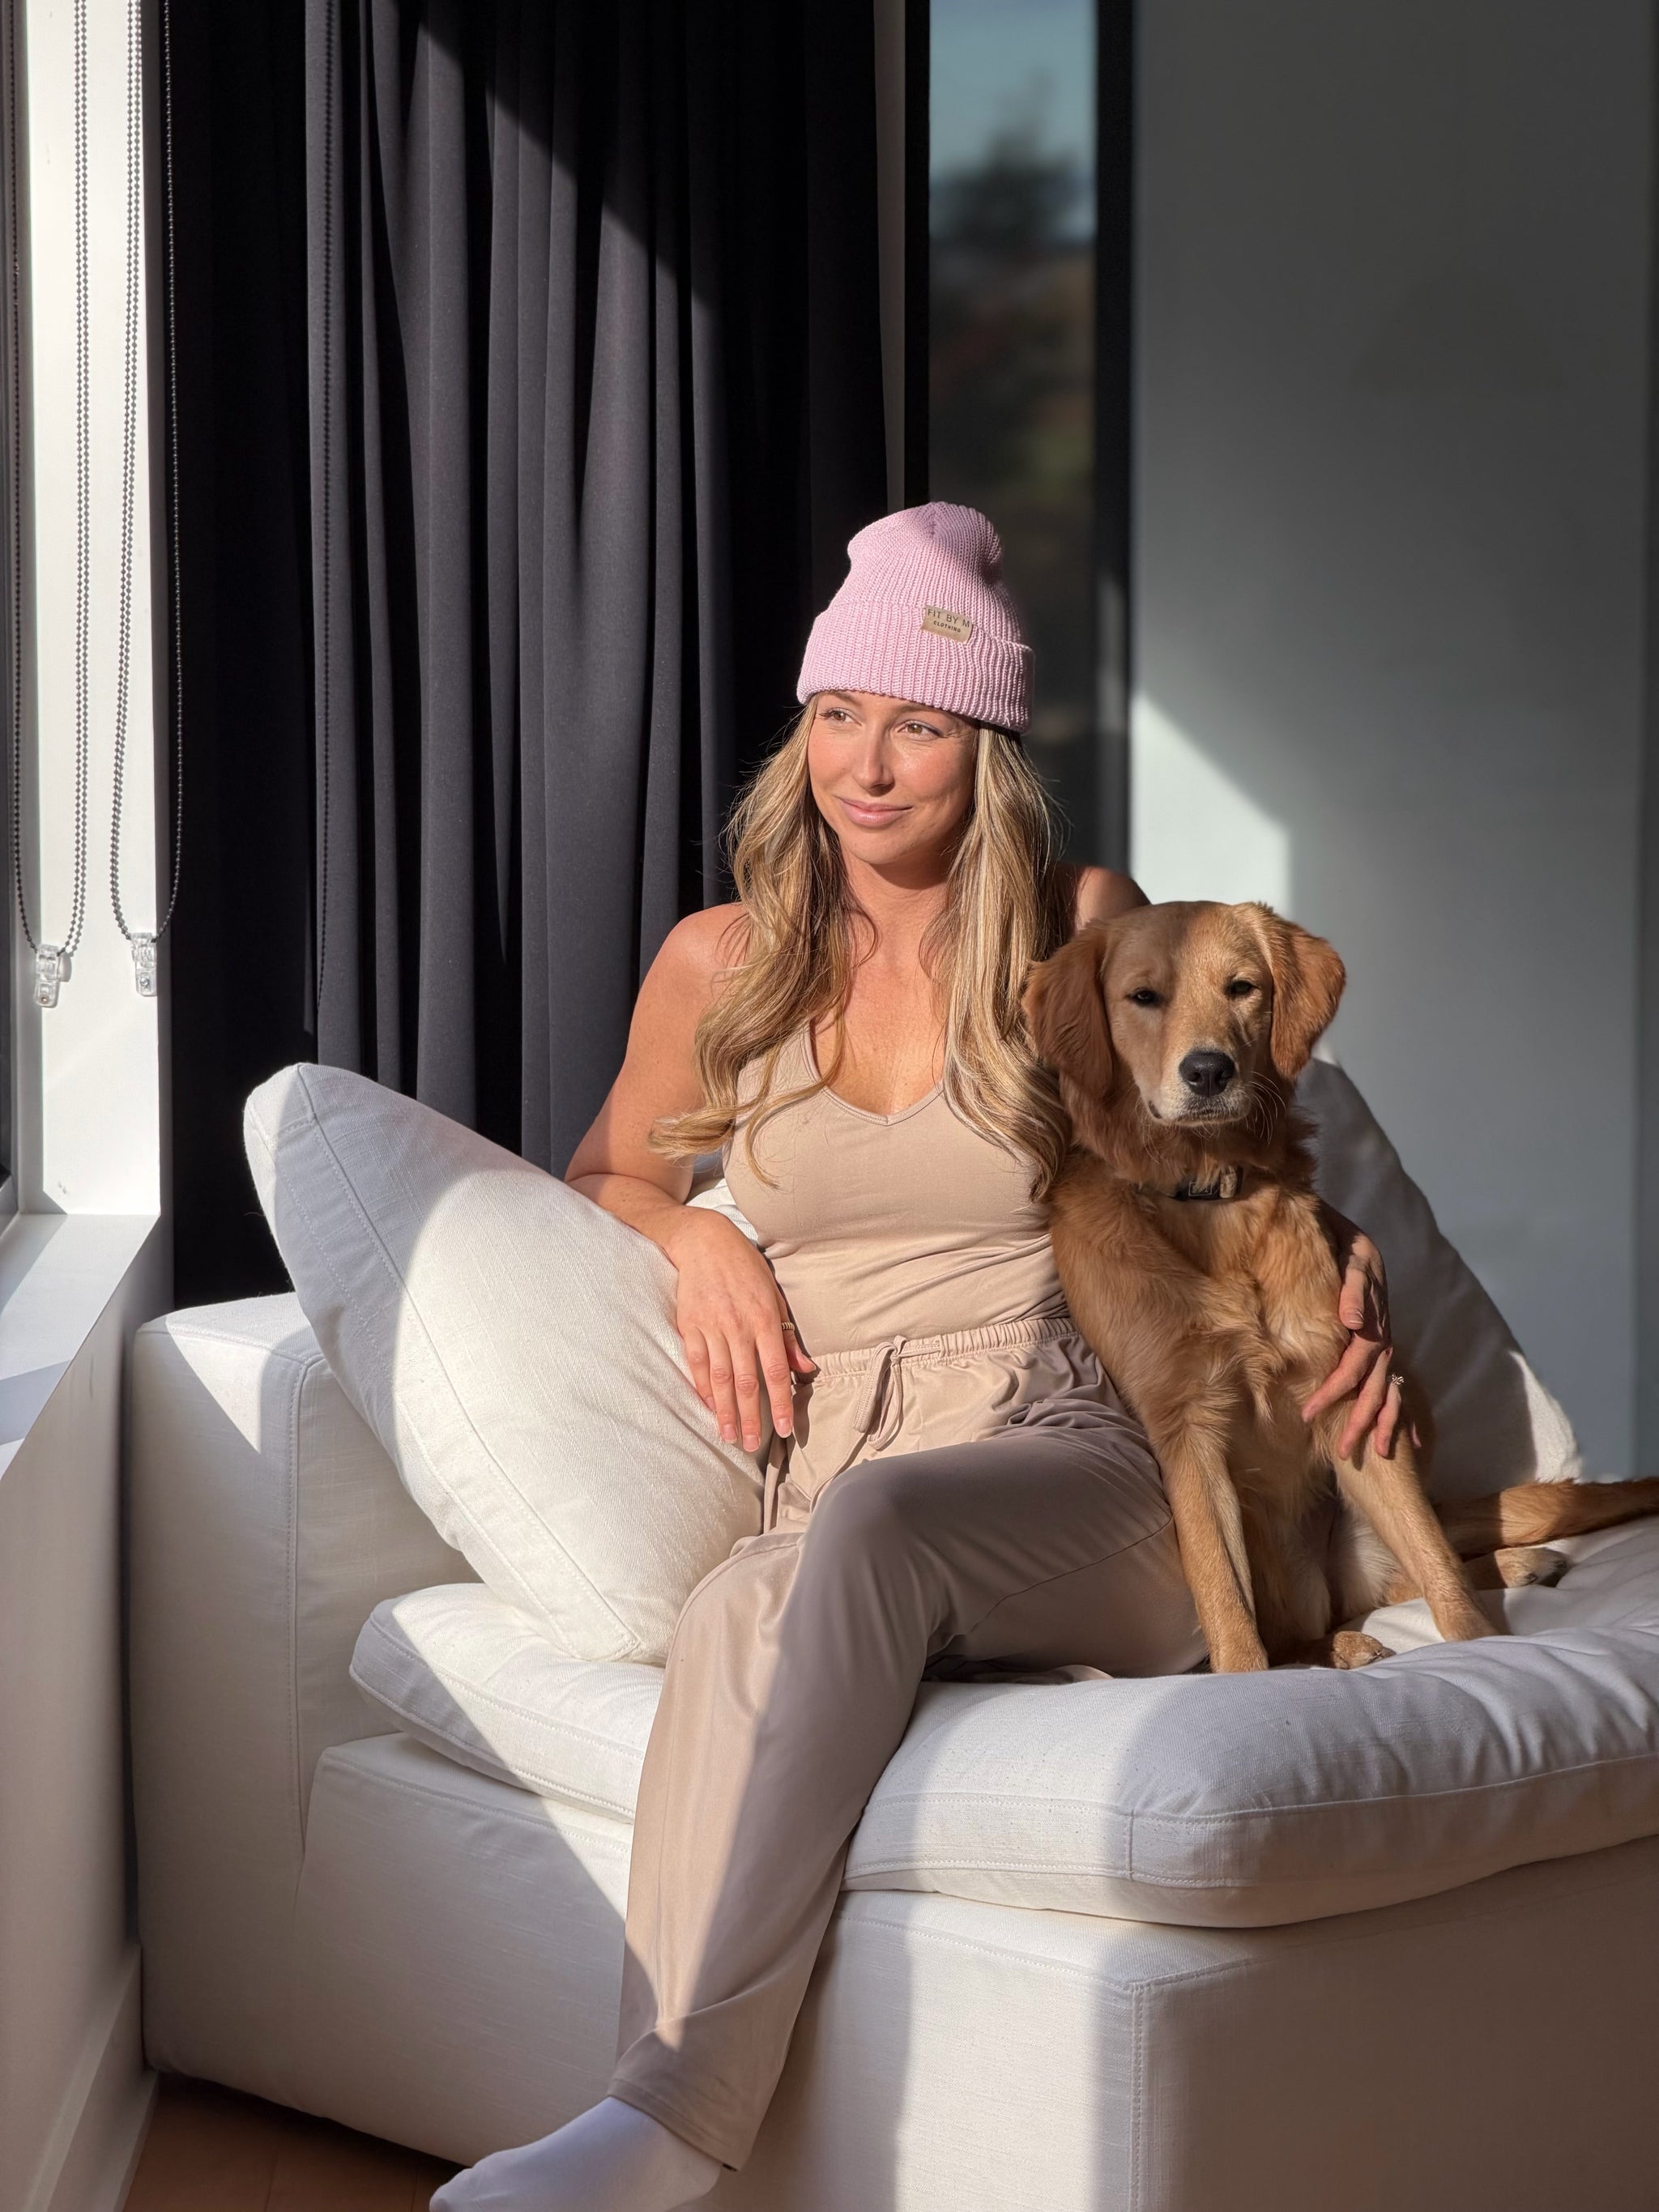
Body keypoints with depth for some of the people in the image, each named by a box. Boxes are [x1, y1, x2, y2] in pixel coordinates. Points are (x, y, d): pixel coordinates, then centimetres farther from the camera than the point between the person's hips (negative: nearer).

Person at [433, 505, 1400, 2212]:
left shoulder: (1083, 929, 10)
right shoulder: (723, 963, 14)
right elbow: (606, 1172, 31)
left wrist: (1345, 1269, 4)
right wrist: (694, 1240, 7)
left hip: (1072, 1472, -1)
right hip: (830, 1489, 1)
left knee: (867, 1518, -38)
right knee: (738, 1614, -38)